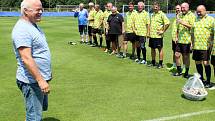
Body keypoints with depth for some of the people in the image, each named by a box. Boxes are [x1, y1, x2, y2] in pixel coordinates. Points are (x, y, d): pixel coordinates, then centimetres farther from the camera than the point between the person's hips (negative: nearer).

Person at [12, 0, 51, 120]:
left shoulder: (34, 26, 12)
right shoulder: (22, 29, -20)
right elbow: (26, 58, -27)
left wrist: (47, 73, 25)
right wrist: (40, 80, -28)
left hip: (40, 79, 10)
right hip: (32, 81, -10)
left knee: (42, 108, 24)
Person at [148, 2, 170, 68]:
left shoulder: (162, 14, -8)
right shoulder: (152, 14, 15)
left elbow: (167, 23, -17)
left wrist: (163, 31, -15)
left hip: (158, 35, -7)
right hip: (152, 35, 7)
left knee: (160, 49, 1)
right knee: (152, 48, 13)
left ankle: (160, 64, 8)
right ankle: (153, 62, 25)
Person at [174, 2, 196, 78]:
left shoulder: (191, 16, -5)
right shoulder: (180, 15, 15)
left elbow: (192, 26, -16)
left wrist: (183, 23, -25)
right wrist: (177, 37, 14)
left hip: (187, 40, -6)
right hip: (179, 40, 6)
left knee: (186, 56, 3)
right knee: (177, 55, 6)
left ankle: (186, 72, 16)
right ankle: (179, 71, 20)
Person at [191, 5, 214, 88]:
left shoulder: (211, 20, -2)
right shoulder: (195, 20, 16)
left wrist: (211, 44, -11)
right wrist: (192, 43, 17)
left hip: (205, 46, -6)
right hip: (196, 46, 6)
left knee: (206, 63, -7)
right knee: (198, 63, 10)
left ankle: (208, 82, 2)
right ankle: (201, 79, 24)